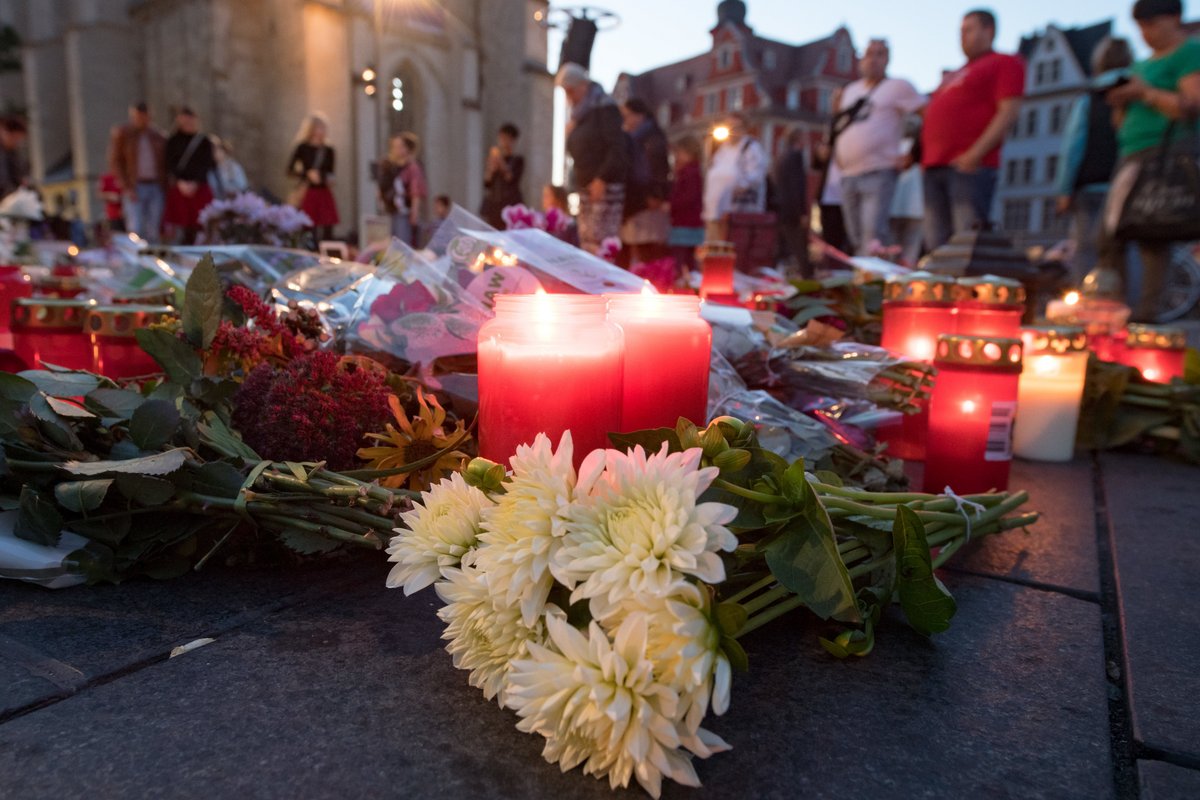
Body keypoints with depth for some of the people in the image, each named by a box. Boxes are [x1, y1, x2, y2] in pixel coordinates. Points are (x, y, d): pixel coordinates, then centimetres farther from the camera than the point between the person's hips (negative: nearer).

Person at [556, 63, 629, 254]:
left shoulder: (604, 107, -5)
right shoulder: (580, 113, 20)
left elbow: (617, 147, -15)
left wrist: (602, 179, -20)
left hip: (605, 186, -8)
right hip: (586, 187, 8)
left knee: (601, 239, -14)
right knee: (586, 241, 3)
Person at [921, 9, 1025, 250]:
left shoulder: (1004, 63, 7)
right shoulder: (954, 75, 30)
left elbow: (1009, 111, -6)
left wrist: (976, 153, -17)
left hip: (969, 166, -7)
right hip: (934, 167, 7)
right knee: (937, 246, 3)